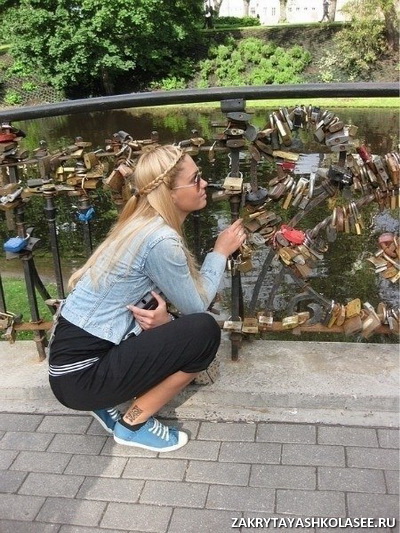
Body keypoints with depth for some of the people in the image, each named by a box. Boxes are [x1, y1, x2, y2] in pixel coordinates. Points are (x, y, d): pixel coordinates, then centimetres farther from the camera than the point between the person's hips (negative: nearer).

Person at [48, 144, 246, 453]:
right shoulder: (160, 239, -20)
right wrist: (221, 252, 3)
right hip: (81, 375, -9)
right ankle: (135, 422, 0)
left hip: (80, 352, 9)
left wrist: (160, 318, -12)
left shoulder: (142, 223, 8)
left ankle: (107, 402, 15)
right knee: (204, 331, -15)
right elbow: (197, 305, -8)